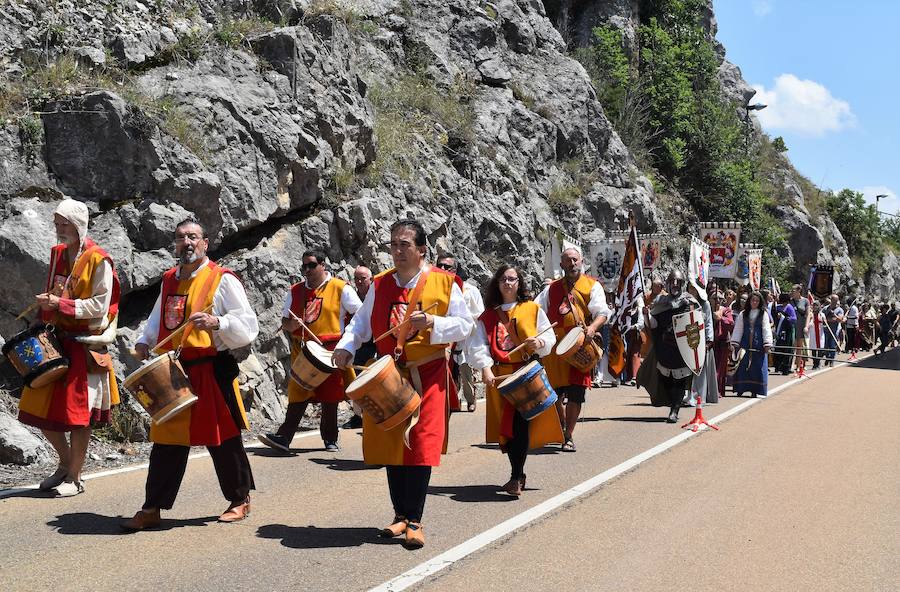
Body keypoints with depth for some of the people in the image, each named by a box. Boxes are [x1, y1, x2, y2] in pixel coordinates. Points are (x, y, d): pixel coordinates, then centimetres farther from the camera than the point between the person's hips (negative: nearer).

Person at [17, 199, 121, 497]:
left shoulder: (98, 260, -11)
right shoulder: (57, 254, 12)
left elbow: (100, 306, -15)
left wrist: (61, 304, -20)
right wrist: (47, 303, 4)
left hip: (86, 345, -7)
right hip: (58, 340, 8)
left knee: (78, 414, -2)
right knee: (39, 408, 8)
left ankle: (74, 478, 12)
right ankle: (65, 463, 28)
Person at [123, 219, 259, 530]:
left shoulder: (222, 280, -5)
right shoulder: (169, 280, 14)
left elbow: (248, 326, -10)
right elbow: (157, 320, 29)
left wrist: (216, 323, -26)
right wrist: (145, 341, 10)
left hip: (212, 372, -5)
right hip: (173, 373, 5)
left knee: (222, 438, 3)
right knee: (167, 440, 8)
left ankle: (239, 500, 20)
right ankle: (152, 509, 15)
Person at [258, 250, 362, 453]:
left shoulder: (341, 289, 0)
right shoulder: (295, 291, 11)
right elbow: (284, 322, 15)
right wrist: (290, 326, -8)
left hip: (330, 352, -2)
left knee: (330, 399, 6)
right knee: (297, 397, -3)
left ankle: (330, 439, 18)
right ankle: (283, 437, -7)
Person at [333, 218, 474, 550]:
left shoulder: (445, 283, -4)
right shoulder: (380, 284, 6)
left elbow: (465, 325, -3)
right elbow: (362, 323, 11)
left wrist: (431, 323, -20)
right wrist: (346, 347, -7)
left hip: (428, 377, -3)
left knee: (421, 448, -6)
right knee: (391, 446, 7)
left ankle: (415, 521, 3)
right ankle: (401, 515, 21)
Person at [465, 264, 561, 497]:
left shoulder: (533, 309, 9)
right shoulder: (487, 316, 11)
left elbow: (549, 337, 7)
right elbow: (477, 346, 1)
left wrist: (540, 342, -16)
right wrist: (485, 368, -15)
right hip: (499, 375, 3)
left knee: (520, 423, -15)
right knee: (506, 426, 6)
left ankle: (516, 477, -14)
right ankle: (518, 476, 20)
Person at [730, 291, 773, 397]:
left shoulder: (763, 314, 4)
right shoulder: (743, 314, 9)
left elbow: (766, 329, 0)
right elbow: (738, 329, 8)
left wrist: (767, 344, -8)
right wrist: (734, 343, 0)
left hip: (758, 346, -1)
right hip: (745, 345, 1)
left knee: (757, 367, -1)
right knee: (742, 367, 0)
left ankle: (755, 390, 5)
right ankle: (740, 389, 5)